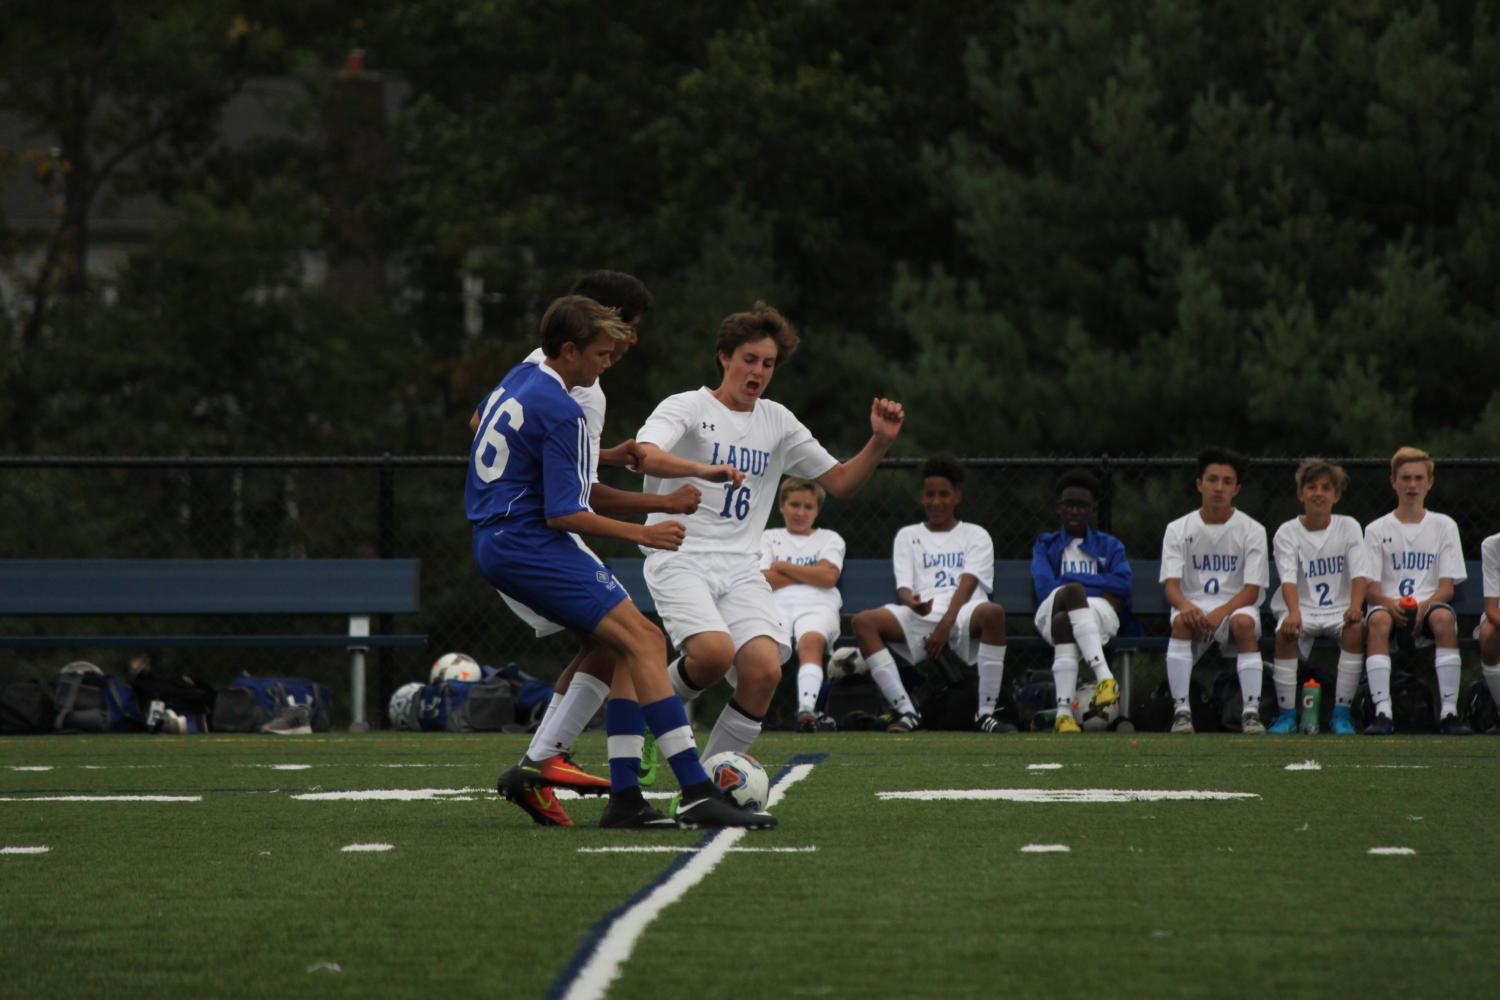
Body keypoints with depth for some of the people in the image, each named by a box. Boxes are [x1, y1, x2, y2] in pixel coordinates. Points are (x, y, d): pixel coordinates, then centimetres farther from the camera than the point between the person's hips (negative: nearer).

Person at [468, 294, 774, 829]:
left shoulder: (517, 379, 14)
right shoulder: (561, 412, -16)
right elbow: (563, 514, -18)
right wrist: (641, 533, -10)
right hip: (529, 544, -10)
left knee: (634, 646, 6)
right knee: (642, 640, -18)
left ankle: (624, 797, -3)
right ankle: (698, 794, -27)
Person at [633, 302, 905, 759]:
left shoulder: (778, 421, 18)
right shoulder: (687, 407, 1)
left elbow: (840, 481, 20)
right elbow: (644, 456, -20)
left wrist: (880, 441, 3)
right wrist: (704, 471, -36)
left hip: (741, 568, 5)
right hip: (680, 560, -5)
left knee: (764, 670, -18)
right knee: (715, 652, -30)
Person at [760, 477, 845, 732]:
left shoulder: (830, 539, 25)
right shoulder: (768, 537, 27)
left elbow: (828, 577, 4)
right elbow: (761, 579, 8)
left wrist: (783, 567, 7)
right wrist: (810, 575, 6)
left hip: (818, 606, -1)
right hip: (777, 605, 1)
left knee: (811, 640, -38)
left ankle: (806, 709, -56)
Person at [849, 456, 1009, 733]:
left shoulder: (975, 536, 17)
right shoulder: (908, 536, 22)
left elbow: (967, 585, 0)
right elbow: (903, 588, 8)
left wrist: (945, 625, -17)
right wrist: (912, 603, -19)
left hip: (963, 613, -2)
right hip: (920, 617, 2)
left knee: (993, 613, -38)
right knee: (864, 621, -26)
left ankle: (986, 712, -33)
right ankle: (905, 710, -28)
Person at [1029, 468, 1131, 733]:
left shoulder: (1109, 545, 28)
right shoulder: (1045, 545, 28)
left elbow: (1121, 584, 7)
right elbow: (1044, 587, 7)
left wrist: (1070, 579, 3)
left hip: (1101, 616, 0)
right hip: (1051, 613, 0)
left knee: (1064, 620, -39)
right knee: (1071, 592, -39)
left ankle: (1064, 713, -55)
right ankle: (1104, 676, -55)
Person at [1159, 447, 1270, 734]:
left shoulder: (1251, 530, 2)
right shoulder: (1178, 530, 5)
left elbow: (1251, 591, -6)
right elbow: (1171, 585, -5)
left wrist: (1220, 613, -25)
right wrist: (1186, 606, -30)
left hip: (1236, 606, -1)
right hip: (1193, 605, 1)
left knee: (1244, 622, -35)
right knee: (1182, 621, -34)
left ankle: (1251, 711, -35)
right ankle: (1181, 710, -34)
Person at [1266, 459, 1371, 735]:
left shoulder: (1348, 527, 4)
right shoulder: (1287, 533, 0)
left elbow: (1359, 573, -6)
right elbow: (1288, 579, -14)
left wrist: (1354, 607, -26)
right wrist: (1294, 613, -34)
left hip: (1339, 609, 1)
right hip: (1302, 608, -1)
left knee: (1355, 628, -32)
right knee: (1286, 632, -33)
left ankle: (1341, 713, -26)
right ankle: (1286, 715, -23)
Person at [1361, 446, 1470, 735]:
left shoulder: (1444, 526, 13)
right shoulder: (1376, 530, 12)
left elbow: (1447, 587, 5)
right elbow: (1370, 589, 3)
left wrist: (1424, 605, -17)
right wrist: (1390, 603, -21)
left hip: (1428, 605, 0)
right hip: (1389, 604, 0)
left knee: (1443, 617, -35)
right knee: (1378, 620, -36)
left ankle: (1449, 711, -36)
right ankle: (1382, 713, -42)